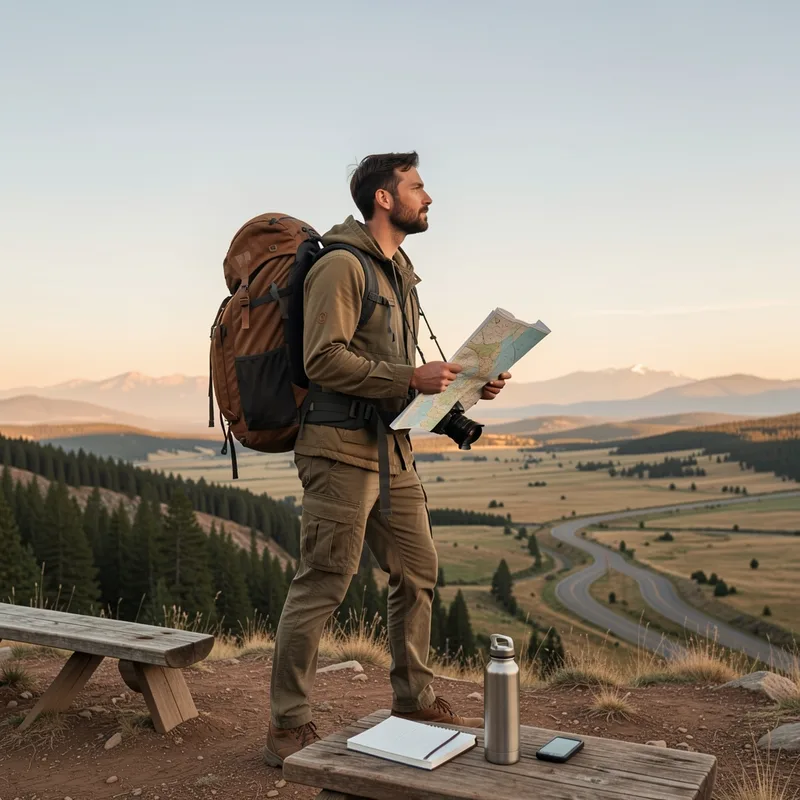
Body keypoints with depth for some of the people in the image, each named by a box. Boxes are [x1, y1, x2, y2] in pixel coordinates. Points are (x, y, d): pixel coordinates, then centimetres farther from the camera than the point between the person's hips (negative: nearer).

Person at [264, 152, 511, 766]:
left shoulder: (400, 271, 20)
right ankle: (288, 729, 11)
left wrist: (464, 384, 9)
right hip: (341, 448, -9)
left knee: (418, 575, 14)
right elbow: (324, 360, -18)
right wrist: (413, 378, -21)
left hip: (392, 449, 9)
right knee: (321, 588, -3)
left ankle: (414, 703, 30)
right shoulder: (341, 264, -9)